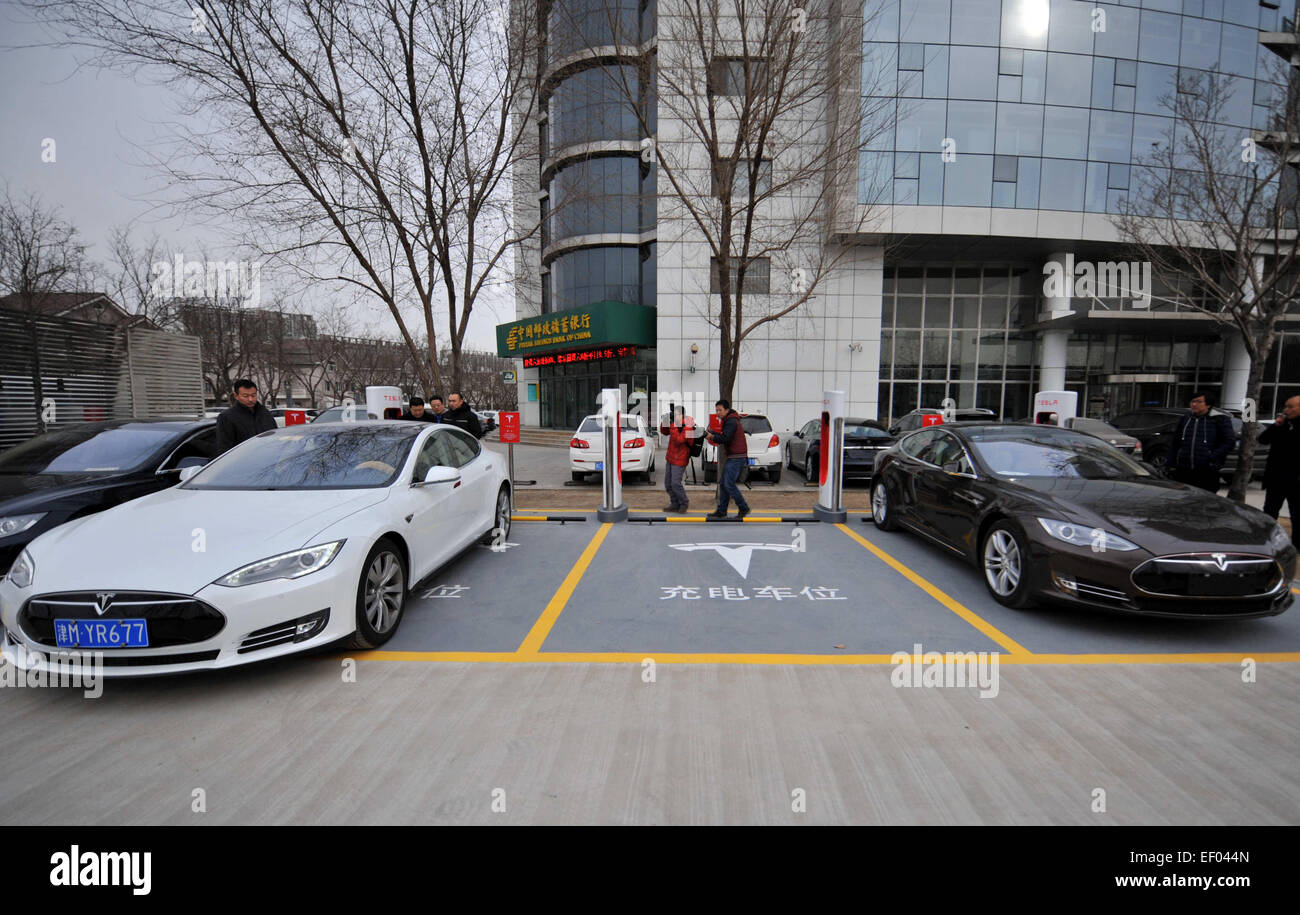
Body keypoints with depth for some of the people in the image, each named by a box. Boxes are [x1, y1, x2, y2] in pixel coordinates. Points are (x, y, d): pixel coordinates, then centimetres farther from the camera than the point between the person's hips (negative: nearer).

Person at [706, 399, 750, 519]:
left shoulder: (731, 422, -13)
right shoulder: (729, 421, 20)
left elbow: (725, 438, -24)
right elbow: (725, 437, 19)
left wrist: (712, 437, -8)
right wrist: (715, 435, 4)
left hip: (736, 458, -10)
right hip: (733, 457, 10)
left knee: (729, 484, -11)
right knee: (724, 484, 8)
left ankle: (743, 508, 0)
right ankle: (721, 511, 12)